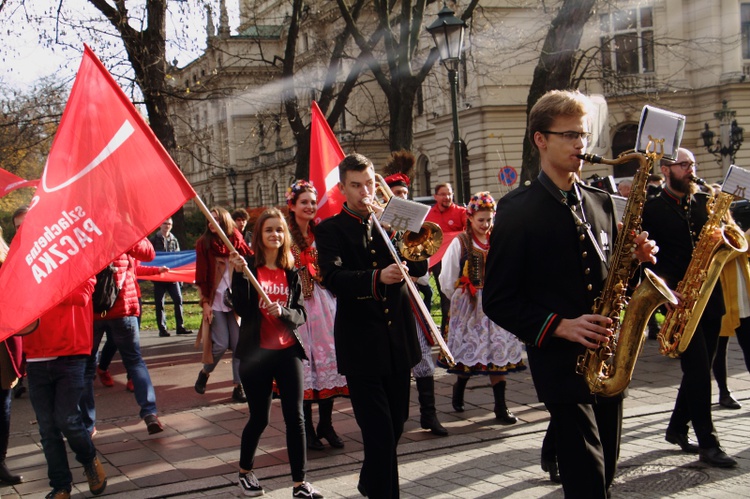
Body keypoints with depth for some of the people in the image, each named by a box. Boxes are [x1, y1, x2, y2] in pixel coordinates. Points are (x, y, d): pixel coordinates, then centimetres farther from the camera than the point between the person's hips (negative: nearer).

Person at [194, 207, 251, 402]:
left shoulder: (237, 242, 7)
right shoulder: (204, 243, 1)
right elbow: (201, 275, -1)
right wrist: (205, 302, -6)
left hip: (235, 300, 2)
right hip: (215, 302, -2)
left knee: (239, 344, -2)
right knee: (221, 344, -5)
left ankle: (238, 387, 5)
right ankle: (205, 372, 23)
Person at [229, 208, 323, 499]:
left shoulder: (291, 272, 6)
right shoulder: (248, 267, -2)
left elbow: (301, 314, 3)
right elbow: (241, 309, -13)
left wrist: (283, 313, -17)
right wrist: (239, 274, -23)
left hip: (288, 351, 2)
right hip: (256, 352, -2)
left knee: (295, 416, -3)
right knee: (259, 417, 6)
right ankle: (245, 472, 31)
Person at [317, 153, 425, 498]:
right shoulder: (331, 230, -1)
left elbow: (420, 268, 5)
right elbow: (332, 278, -18)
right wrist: (376, 278, -34)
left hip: (398, 339, 5)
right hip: (360, 343, -5)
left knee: (396, 422, 16)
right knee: (379, 432, -8)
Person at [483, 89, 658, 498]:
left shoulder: (601, 203, 13)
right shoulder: (517, 209, -5)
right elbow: (497, 300, -7)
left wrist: (634, 259, -2)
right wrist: (559, 326, -18)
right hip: (562, 364, -6)